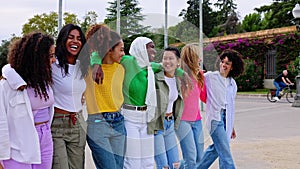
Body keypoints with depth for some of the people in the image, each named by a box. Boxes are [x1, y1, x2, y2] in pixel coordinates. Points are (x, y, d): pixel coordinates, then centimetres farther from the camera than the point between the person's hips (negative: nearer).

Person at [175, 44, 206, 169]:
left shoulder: (199, 74, 8)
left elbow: (204, 97, 16)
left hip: (196, 119, 7)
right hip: (182, 119, -7)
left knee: (199, 157, 8)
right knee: (191, 159, -7)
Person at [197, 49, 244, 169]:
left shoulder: (232, 83, 13)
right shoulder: (210, 76, -3)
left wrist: (231, 126, 21)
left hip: (226, 118, 6)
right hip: (215, 117, -6)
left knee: (216, 148, 12)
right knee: (225, 151, -9)